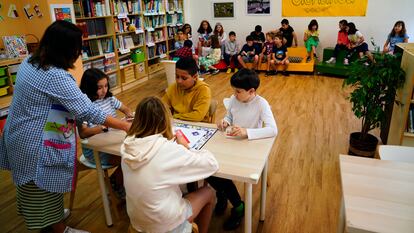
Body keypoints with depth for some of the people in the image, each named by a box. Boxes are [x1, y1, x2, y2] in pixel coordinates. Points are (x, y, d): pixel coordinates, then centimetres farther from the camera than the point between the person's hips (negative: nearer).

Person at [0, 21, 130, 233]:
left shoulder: (29, 62, 1)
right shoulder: (56, 76, -29)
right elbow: (87, 111, -29)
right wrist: (124, 125, -22)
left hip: (21, 135, 9)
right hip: (36, 143, -9)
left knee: (35, 187, 25)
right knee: (45, 187, 10)